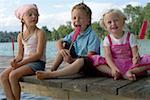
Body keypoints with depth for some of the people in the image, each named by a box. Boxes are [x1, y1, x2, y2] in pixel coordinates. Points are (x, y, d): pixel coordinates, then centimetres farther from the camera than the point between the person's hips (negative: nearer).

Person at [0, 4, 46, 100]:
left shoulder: (40, 33, -7)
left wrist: (20, 63, -19)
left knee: (13, 75, -26)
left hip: (37, 62, -6)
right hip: (24, 62, 7)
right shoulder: (20, 35, 11)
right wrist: (15, 60, -14)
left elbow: (39, 54, -15)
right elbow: (20, 54, 11)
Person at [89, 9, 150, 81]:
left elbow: (135, 53, -9)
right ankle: (116, 74, -32)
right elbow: (108, 56, -13)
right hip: (114, 64, 1)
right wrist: (113, 68, -32)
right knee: (94, 59, -22)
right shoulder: (107, 39, 0)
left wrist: (136, 58, -35)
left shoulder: (130, 37, -1)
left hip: (129, 64, 0)